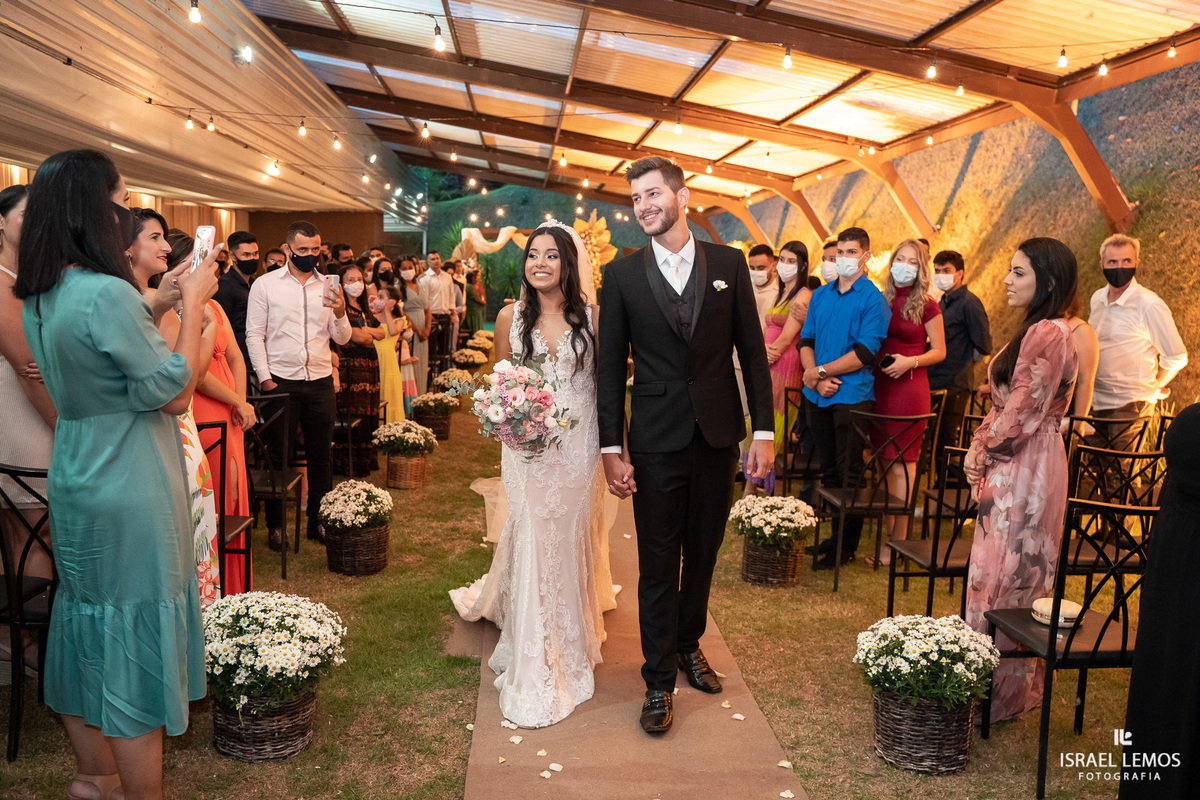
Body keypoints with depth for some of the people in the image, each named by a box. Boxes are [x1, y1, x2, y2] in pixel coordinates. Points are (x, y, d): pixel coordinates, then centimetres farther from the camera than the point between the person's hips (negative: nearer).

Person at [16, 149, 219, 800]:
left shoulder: (39, 297, 5)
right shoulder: (106, 292, -23)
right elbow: (173, 391, -19)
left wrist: (155, 307, 10)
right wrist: (192, 305, -10)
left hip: (77, 478, 9)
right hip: (127, 489, -9)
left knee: (90, 626, 20)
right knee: (134, 637, 4)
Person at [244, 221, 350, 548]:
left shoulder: (329, 287, 8)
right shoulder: (265, 285, 0)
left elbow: (342, 338, 7)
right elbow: (254, 335, -1)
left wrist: (340, 313, -14)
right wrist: (265, 378, -8)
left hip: (320, 382, 3)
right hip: (281, 382, -3)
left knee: (320, 455, 8)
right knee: (279, 455, 5)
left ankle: (318, 520, 21)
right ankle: (276, 524, 18)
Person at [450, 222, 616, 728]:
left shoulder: (592, 316, -2)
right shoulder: (511, 317, 1)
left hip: (578, 447, 0)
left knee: (571, 541, 11)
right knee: (532, 543, 2)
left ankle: (570, 642, 35)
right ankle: (535, 669, 16)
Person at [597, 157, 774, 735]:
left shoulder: (728, 264, 2)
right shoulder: (621, 275, -1)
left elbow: (752, 351, 4)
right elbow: (610, 366, 0)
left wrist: (764, 429, -1)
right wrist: (611, 446, -4)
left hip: (718, 437, 2)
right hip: (655, 443, -1)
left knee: (702, 554, 16)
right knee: (657, 565, 5)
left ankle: (688, 645, 39)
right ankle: (659, 680, 21)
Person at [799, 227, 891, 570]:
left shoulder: (873, 299, -5)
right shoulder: (821, 295, 12)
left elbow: (865, 352, -13)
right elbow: (806, 340, 8)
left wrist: (820, 371, -12)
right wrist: (815, 377, -9)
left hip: (853, 396, -5)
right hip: (818, 395, 6)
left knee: (849, 475, 1)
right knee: (829, 472, 14)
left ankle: (847, 546, 12)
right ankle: (832, 536, 25)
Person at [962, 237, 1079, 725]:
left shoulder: (1047, 334, -19)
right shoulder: (1039, 330, 14)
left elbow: (1022, 413, -20)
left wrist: (983, 452, -7)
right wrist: (982, 447, 6)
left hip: (1023, 469, -10)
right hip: (1015, 465, 10)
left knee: (1005, 575, -1)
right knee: (1016, 574, 17)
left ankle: (1002, 691, 13)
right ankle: (1012, 684, 30)